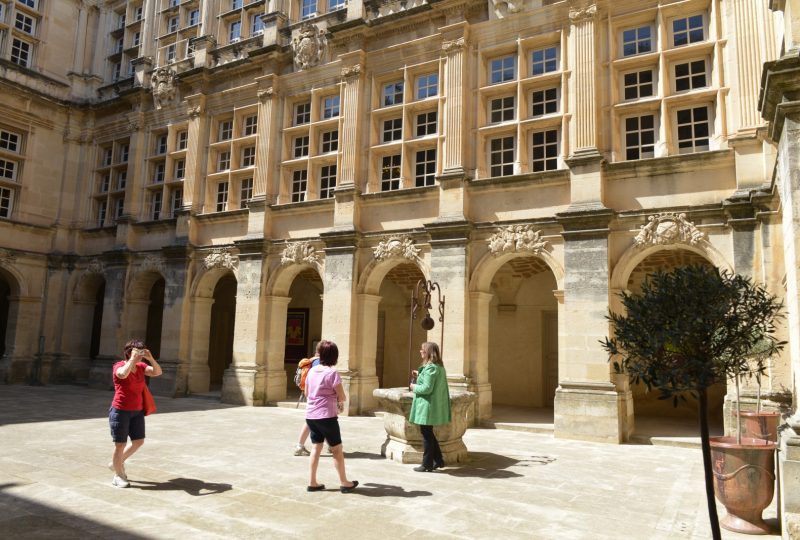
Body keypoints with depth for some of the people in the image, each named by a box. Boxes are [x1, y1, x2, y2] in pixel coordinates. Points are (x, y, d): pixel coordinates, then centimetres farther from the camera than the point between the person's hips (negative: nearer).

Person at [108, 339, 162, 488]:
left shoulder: (141, 367, 6)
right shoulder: (119, 366, -12)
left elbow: (157, 372, -7)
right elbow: (123, 374, -36)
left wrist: (150, 358, -18)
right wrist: (133, 359, -28)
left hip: (137, 411, 7)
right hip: (120, 411, -7)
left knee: (139, 441, 13)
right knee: (120, 444, 2)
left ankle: (116, 463, 34)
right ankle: (118, 475, 17)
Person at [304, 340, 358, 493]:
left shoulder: (312, 370, 6)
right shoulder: (332, 372, -15)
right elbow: (342, 397, -11)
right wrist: (340, 403, 10)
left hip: (311, 415, 7)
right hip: (326, 416, -6)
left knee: (316, 447, 14)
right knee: (337, 449, 6)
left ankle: (312, 482, 16)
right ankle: (344, 483, 14)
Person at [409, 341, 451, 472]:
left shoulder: (430, 368, -19)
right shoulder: (440, 367, 11)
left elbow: (427, 388, -24)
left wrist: (414, 387, -8)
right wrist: (419, 375, 13)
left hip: (428, 406, -10)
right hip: (435, 406, 10)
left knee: (426, 434, 1)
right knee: (429, 433, 20)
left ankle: (427, 465, 11)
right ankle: (438, 460, 25)